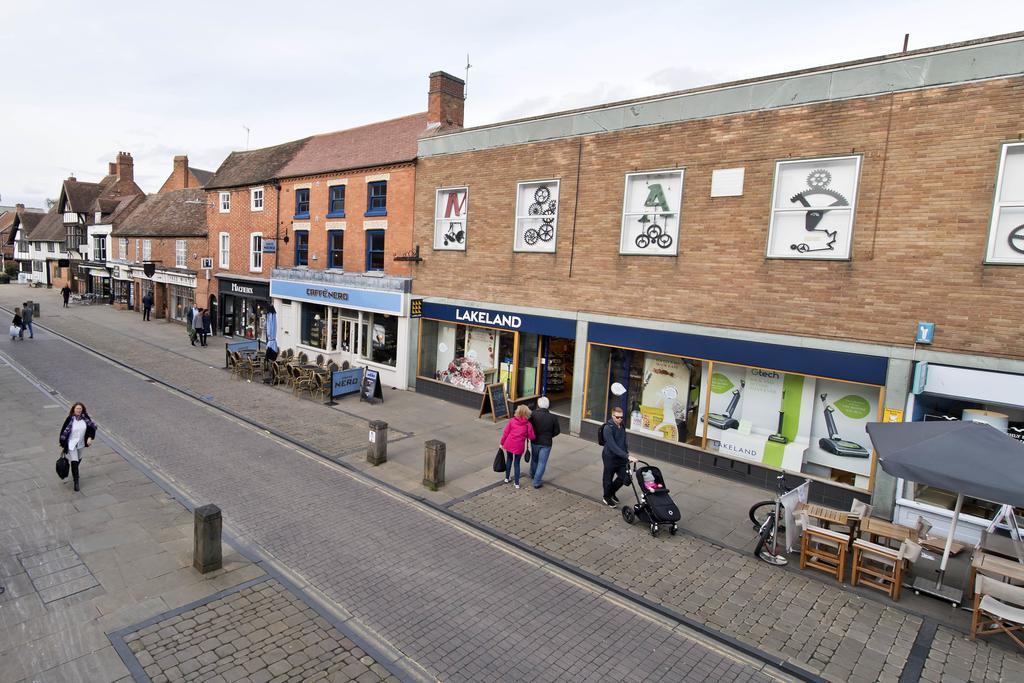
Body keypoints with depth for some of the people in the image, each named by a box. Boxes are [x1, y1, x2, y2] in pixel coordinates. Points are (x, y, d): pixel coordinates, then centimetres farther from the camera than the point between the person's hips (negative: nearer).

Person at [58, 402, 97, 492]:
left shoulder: (85, 418, -8)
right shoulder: (70, 419, -17)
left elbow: (93, 426, 3)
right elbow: (64, 431, -10)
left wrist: (90, 437, -7)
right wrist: (62, 444, -6)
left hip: (81, 443, 4)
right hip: (71, 444, -4)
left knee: (79, 459, 23)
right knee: (74, 462, -8)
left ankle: (74, 473, 52)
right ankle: (76, 482, 2)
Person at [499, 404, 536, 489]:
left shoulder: (512, 421, -4)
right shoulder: (528, 424, -9)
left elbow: (505, 433, -1)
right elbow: (532, 437, -6)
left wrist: (502, 443, 10)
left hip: (509, 444, 2)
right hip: (519, 447, -2)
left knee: (509, 460, 24)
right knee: (517, 463, 13)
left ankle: (507, 478, 33)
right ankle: (517, 483, 14)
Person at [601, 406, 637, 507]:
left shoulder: (622, 425, 1)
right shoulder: (608, 428, -23)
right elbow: (613, 446, -30)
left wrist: (627, 453, 14)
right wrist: (627, 456, -35)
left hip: (621, 457, 7)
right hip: (610, 457, -7)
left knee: (625, 478, 9)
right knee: (608, 479, 10)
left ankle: (612, 493, 35)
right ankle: (606, 497, 36)